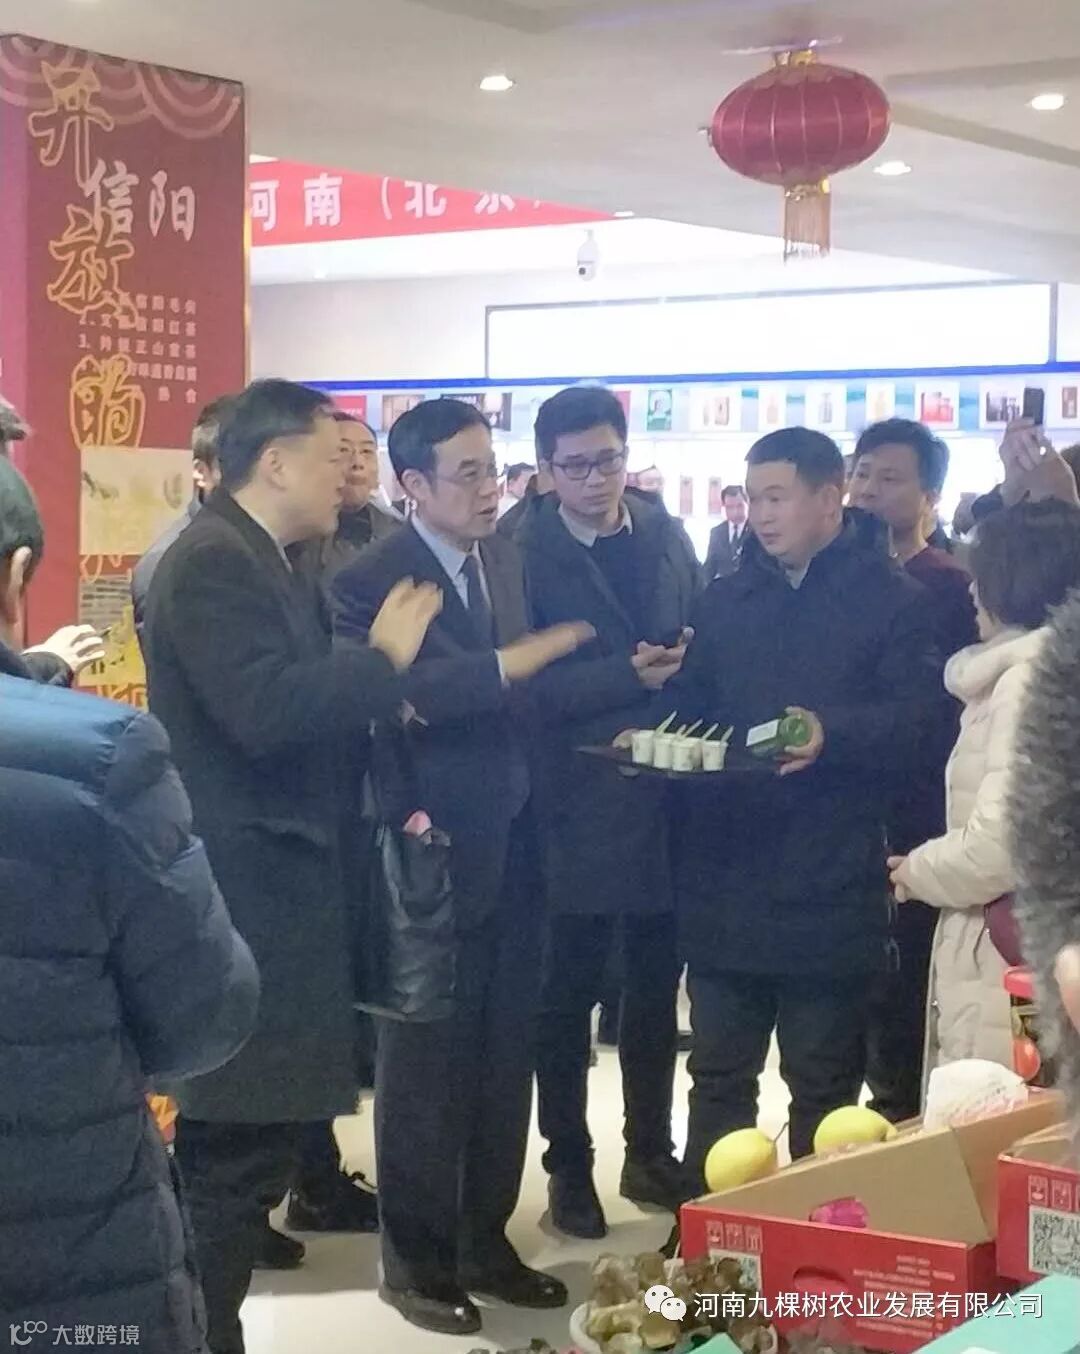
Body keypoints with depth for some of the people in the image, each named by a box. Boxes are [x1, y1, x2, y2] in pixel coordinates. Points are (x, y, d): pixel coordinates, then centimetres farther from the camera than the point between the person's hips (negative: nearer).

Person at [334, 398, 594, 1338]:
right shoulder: (371, 581, -13)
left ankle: (485, 1241, 27)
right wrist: (526, 658, -24)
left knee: (504, 1060, 13)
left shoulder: (506, 558, 9)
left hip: (513, 848, 6)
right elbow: (397, 694, -28)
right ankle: (418, 1260, 19)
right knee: (427, 1065, 5)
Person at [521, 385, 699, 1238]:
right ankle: (569, 1169, 20)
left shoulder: (667, 536, 6)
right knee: (568, 998, 7)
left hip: (664, 799, 4)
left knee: (655, 991, 15)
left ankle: (651, 1154, 30)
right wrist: (626, 677, -21)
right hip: (575, 806, -4)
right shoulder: (524, 553, -9)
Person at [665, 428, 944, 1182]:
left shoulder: (894, 599, -1)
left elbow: (918, 716, -12)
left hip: (828, 885, -4)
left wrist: (832, 732, -28)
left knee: (823, 1085, 8)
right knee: (719, 1077, 13)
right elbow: (690, 707, 16)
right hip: (725, 878, 5)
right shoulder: (727, 598, 15)